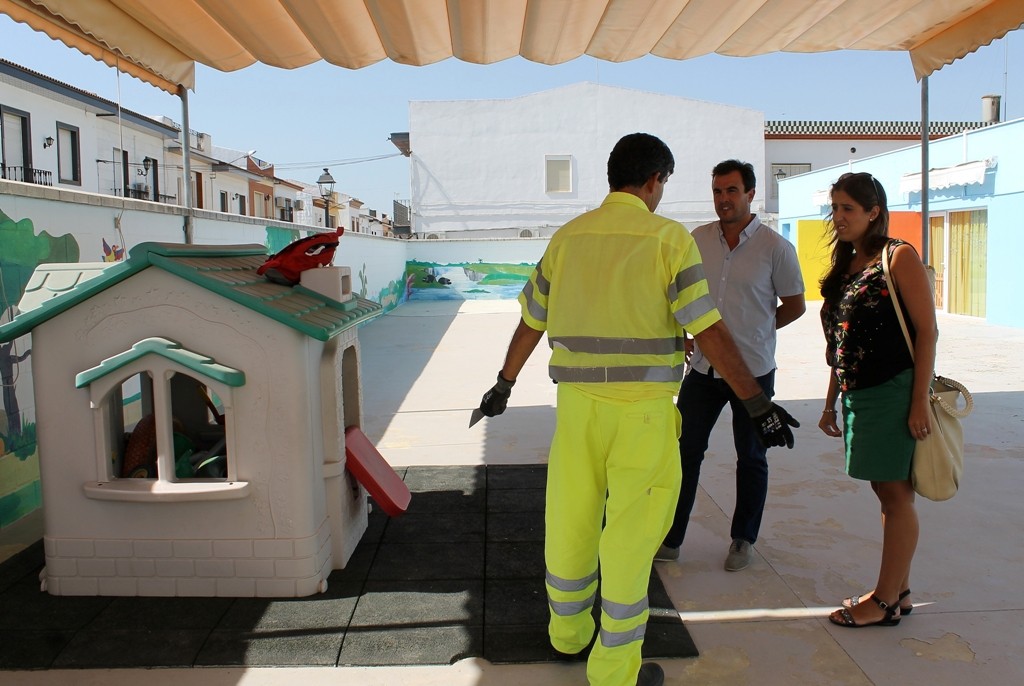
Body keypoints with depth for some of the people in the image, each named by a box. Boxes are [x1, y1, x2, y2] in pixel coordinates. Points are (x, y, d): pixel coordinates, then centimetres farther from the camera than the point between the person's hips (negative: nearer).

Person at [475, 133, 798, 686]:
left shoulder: (567, 237, 6)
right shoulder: (667, 237, -6)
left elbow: (531, 322, 13)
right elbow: (709, 331, -12)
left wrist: (504, 383, 26)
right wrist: (758, 404, -6)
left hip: (576, 402, 5)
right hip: (642, 409, -4)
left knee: (570, 521, 17)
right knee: (630, 533, 6)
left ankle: (569, 633, 38)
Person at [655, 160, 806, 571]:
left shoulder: (775, 248, -9)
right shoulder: (697, 240, 1)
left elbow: (795, 305, 3)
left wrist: (753, 332, 6)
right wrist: (685, 334, 5)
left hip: (753, 370, -2)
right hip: (703, 368, 3)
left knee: (751, 459, 12)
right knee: (685, 451, 4)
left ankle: (744, 540, 29)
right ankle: (670, 539, 15)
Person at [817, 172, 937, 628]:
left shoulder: (899, 257, -7)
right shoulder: (845, 266, 15)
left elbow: (927, 330, -12)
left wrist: (920, 401, -17)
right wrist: (831, 402, 16)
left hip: (895, 390, -8)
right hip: (858, 395, 8)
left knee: (895, 492, -1)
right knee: (886, 492, 13)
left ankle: (885, 602, 7)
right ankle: (898, 591, 24)